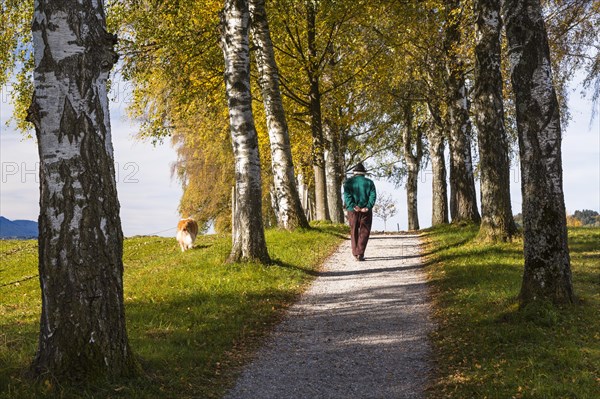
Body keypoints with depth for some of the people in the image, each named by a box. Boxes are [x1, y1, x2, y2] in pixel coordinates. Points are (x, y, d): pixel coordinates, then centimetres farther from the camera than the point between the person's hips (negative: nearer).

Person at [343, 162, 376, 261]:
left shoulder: (348, 182, 6)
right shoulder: (369, 182, 6)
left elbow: (347, 196, -7)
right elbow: (373, 195, -6)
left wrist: (353, 206, -14)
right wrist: (368, 207, -12)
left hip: (353, 211, 1)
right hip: (365, 211, -1)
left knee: (354, 232, 13)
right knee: (364, 232, 2)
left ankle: (355, 253, 17)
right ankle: (360, 254, -10)